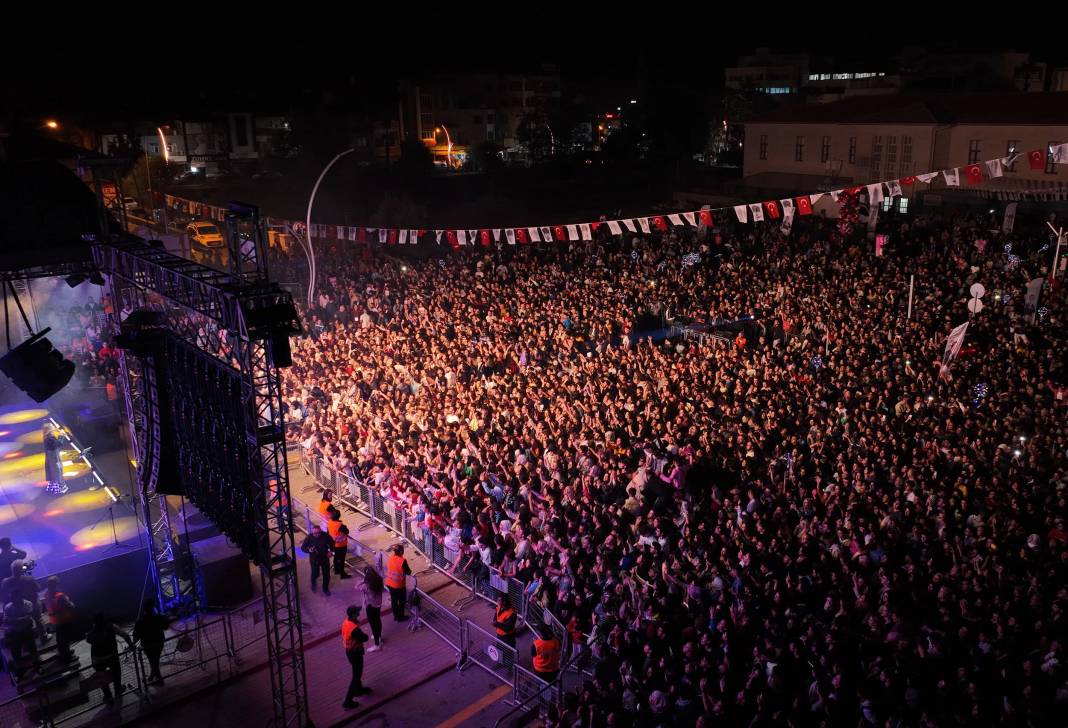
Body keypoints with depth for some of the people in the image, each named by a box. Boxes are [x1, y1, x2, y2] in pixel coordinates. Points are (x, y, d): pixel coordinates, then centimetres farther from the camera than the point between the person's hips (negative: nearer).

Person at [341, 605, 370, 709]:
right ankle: (348, 700, 10)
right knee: (356, 675, 5)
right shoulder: (354, 628, -34)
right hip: (355, 653, -9)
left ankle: (359, 689, 48)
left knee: (357, 672, 29)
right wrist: (363, 634, -2)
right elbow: (365, 638, -20)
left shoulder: (345, 622, -6)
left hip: (348, 651, 9)